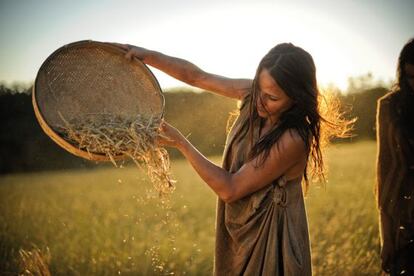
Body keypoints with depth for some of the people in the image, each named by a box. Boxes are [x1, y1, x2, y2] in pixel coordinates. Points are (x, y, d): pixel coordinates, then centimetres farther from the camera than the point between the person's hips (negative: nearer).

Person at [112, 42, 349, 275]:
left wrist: (180, 143, -21)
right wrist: (147, 55, -10)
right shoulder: (252, 92, -11)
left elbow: (229, 189, -23)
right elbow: (196, 76, -1)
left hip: (269, 238, -7)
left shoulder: (293, 140, -29)